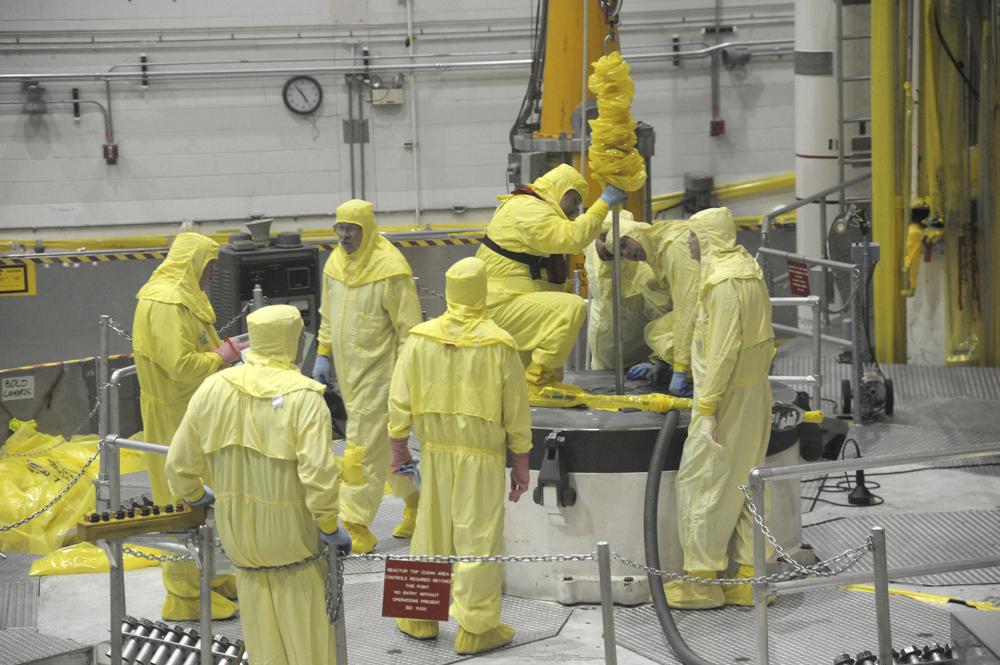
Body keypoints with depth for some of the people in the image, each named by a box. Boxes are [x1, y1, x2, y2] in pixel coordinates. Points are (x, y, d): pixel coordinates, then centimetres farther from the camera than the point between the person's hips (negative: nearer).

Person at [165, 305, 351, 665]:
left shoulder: (213, 389, -4)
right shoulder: (303, 397, -18)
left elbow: (179, 465, 3)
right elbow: (319, 474, -26)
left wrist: (195, 495, 23)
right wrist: (330, 527, -11)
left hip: (238, 537, 5)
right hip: (293, 539, -5)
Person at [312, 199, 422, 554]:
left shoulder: (389, 268, -17)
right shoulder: (336, 262, 6)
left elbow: (408, 327, -14)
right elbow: (328, 315, 19)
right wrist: (323, 355, 14)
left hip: (378, 371, -8)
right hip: (348, 370, 8)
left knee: (364, 448, -8)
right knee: (385, 444, 17)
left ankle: (357, 528, -4)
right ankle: (416, 498, 34)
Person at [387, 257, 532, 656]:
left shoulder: (421, 339, -5)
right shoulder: (499, 345, -12)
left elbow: (400, 400, 0)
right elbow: (516, 413, -6)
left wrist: (398, 446, 13)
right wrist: (521, 462, 4)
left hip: (435, 453, 3)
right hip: (482, 457, -3)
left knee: (431, 533, 16)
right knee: (478, 539, 4)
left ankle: (418, 618, 27)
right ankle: (476, 628, 8)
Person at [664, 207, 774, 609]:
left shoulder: (724, 281, -18)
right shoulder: (747, 269, 12)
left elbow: (724, 349, -23)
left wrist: (707, 409, -22)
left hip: (728, 395, -10)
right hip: (754, 392, 10)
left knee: (701, 482, -4)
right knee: (744, 482, 12)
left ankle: (702, 582, 0)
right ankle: (749, 579, 16)